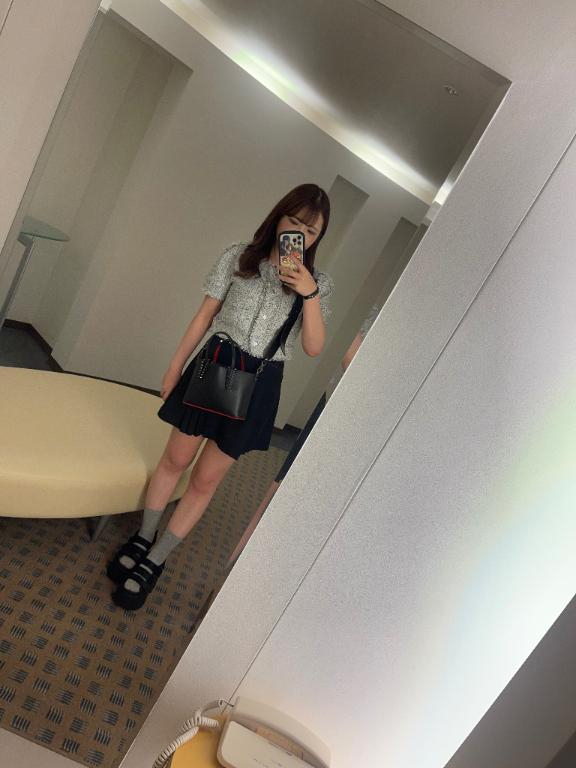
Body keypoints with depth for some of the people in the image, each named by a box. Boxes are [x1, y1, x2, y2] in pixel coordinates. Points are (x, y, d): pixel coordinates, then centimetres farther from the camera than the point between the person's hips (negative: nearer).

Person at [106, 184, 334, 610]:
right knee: (176, 459, 12)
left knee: (206, 479, 7)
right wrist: (175, 366, 6)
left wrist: (309, 296, -19)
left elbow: (314, 347, -7)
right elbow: (204, 315, 4)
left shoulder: (319, 284, 3)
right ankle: (143, 539, 37)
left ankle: (154, 562, 25)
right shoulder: (238, 256, 2)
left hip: (260, 384, 0)